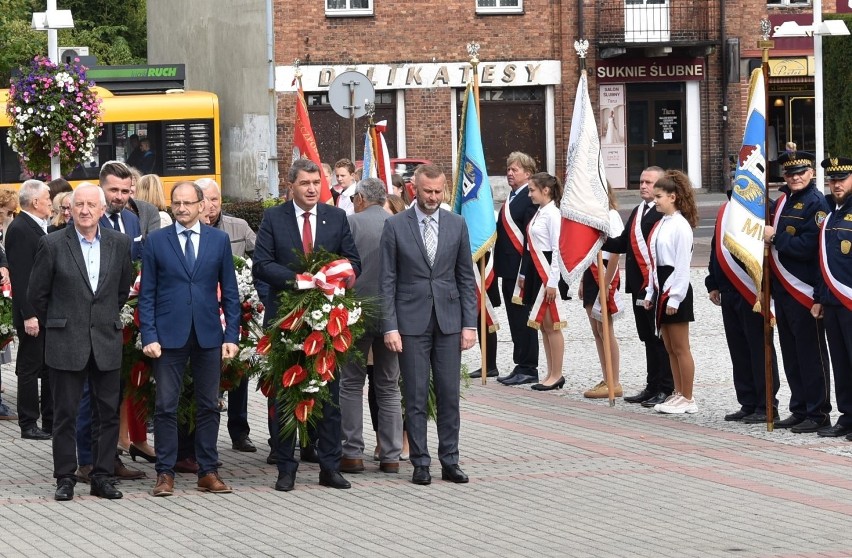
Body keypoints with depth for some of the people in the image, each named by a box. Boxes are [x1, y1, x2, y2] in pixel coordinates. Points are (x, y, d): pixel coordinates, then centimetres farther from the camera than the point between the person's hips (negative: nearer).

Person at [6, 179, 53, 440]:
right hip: (33, 314, -9)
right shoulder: (20, 229, -15)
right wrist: (29, 315, -23)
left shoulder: (40, 228, 13)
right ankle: (29, 425, 5)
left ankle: (50, 421, 19)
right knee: (30, 368, -1)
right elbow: (20, 277, -20)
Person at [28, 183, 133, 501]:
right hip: (66, 343, -2)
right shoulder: (53, 245, -5)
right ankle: (65, 478, 10)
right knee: (65, 414, 3)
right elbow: (37, 294, 2)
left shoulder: (119, 244, 3)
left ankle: (103, 476, 13)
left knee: (109, 412, 4)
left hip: (106, 341, 3)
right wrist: (56, 324, 8)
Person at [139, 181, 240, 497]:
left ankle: (208, 472, 13)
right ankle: (165, 473, 5)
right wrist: (149, 336, -7)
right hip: (169, 336, -1)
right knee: (166, 406, -1)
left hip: (208, 335, 1)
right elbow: (147, 294, 2)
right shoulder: (156, 241, 3)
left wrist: (232, 335, 0)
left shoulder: (219, 240, 6)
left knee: (209, 405, 6)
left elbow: (229, 292, 7)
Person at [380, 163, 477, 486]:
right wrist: (390, 326, -8)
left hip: (448, 321, 2)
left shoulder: (456, 225, 6)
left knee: (449, 395, 4)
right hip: (412, 323, -2)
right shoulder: (395, 226, -1)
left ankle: (450, 462, 10)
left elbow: (466, 278, 9)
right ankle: (420, 464, 7)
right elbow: (387, 281, -1)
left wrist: (469, 323, 2)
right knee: (415, 398, 1)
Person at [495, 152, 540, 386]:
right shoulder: (511, 198, 16)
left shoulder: (530, 198, -13)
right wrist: (499, 266, 16)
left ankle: (528, 369, 3)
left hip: (522, 270, -9)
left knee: (523, 320, -3)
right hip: (508, 269, 9)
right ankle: (521, 366, 19)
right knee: (515, 320, 13)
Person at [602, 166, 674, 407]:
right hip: (639, 286, 9)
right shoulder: (637, 212, 18)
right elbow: (623, 243, 16)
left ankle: (666, 389, 4)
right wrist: (602, 240, -1)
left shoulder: (666, 213, -13)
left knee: (661, 338, -2)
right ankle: (652, 386, 21)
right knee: (648, 338, 14)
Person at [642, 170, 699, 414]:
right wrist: (651, 293, 15)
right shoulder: (661, 224, 12)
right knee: (670, 348, 12)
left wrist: (674, 298, -17)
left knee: (680, 348, -2)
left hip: (676, 291, -9)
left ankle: (687, 399, 4)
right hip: (661, 288, 9)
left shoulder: (680, 226, -14)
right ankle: (678, 394, 19)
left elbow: (682, 265, -16)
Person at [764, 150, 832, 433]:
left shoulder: (817, 203, -10)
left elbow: (808, 246, -19)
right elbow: (772, 234, 19)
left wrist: (775, 237, -14)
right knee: (791, 354, 12)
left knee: (811, 354, -3)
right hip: (783, 290, 8)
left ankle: (818, 413, 2)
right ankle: (799, 410, 20)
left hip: (805, 290, -8)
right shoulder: (783, 200, 14)